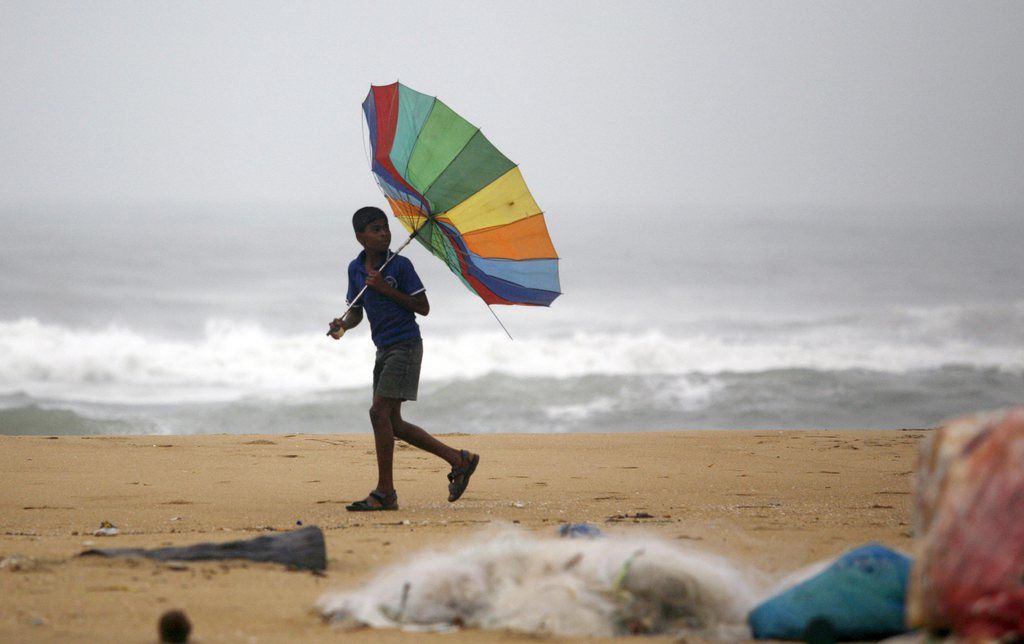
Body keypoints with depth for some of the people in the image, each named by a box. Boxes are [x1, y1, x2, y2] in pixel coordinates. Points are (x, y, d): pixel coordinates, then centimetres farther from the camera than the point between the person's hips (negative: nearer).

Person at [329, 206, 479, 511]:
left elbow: (423, 307, -9)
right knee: (392, 423, 8)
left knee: (380, 412, -15)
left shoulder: (400, 265, -9)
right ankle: (458, 459, 18)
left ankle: (385, 493, -12)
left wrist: (387, 289, -17)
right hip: (383, 349, 8)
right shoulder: (356, 269, 8)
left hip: (405, 345, -8)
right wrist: (342, 324, -7)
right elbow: (356, 313, 15)